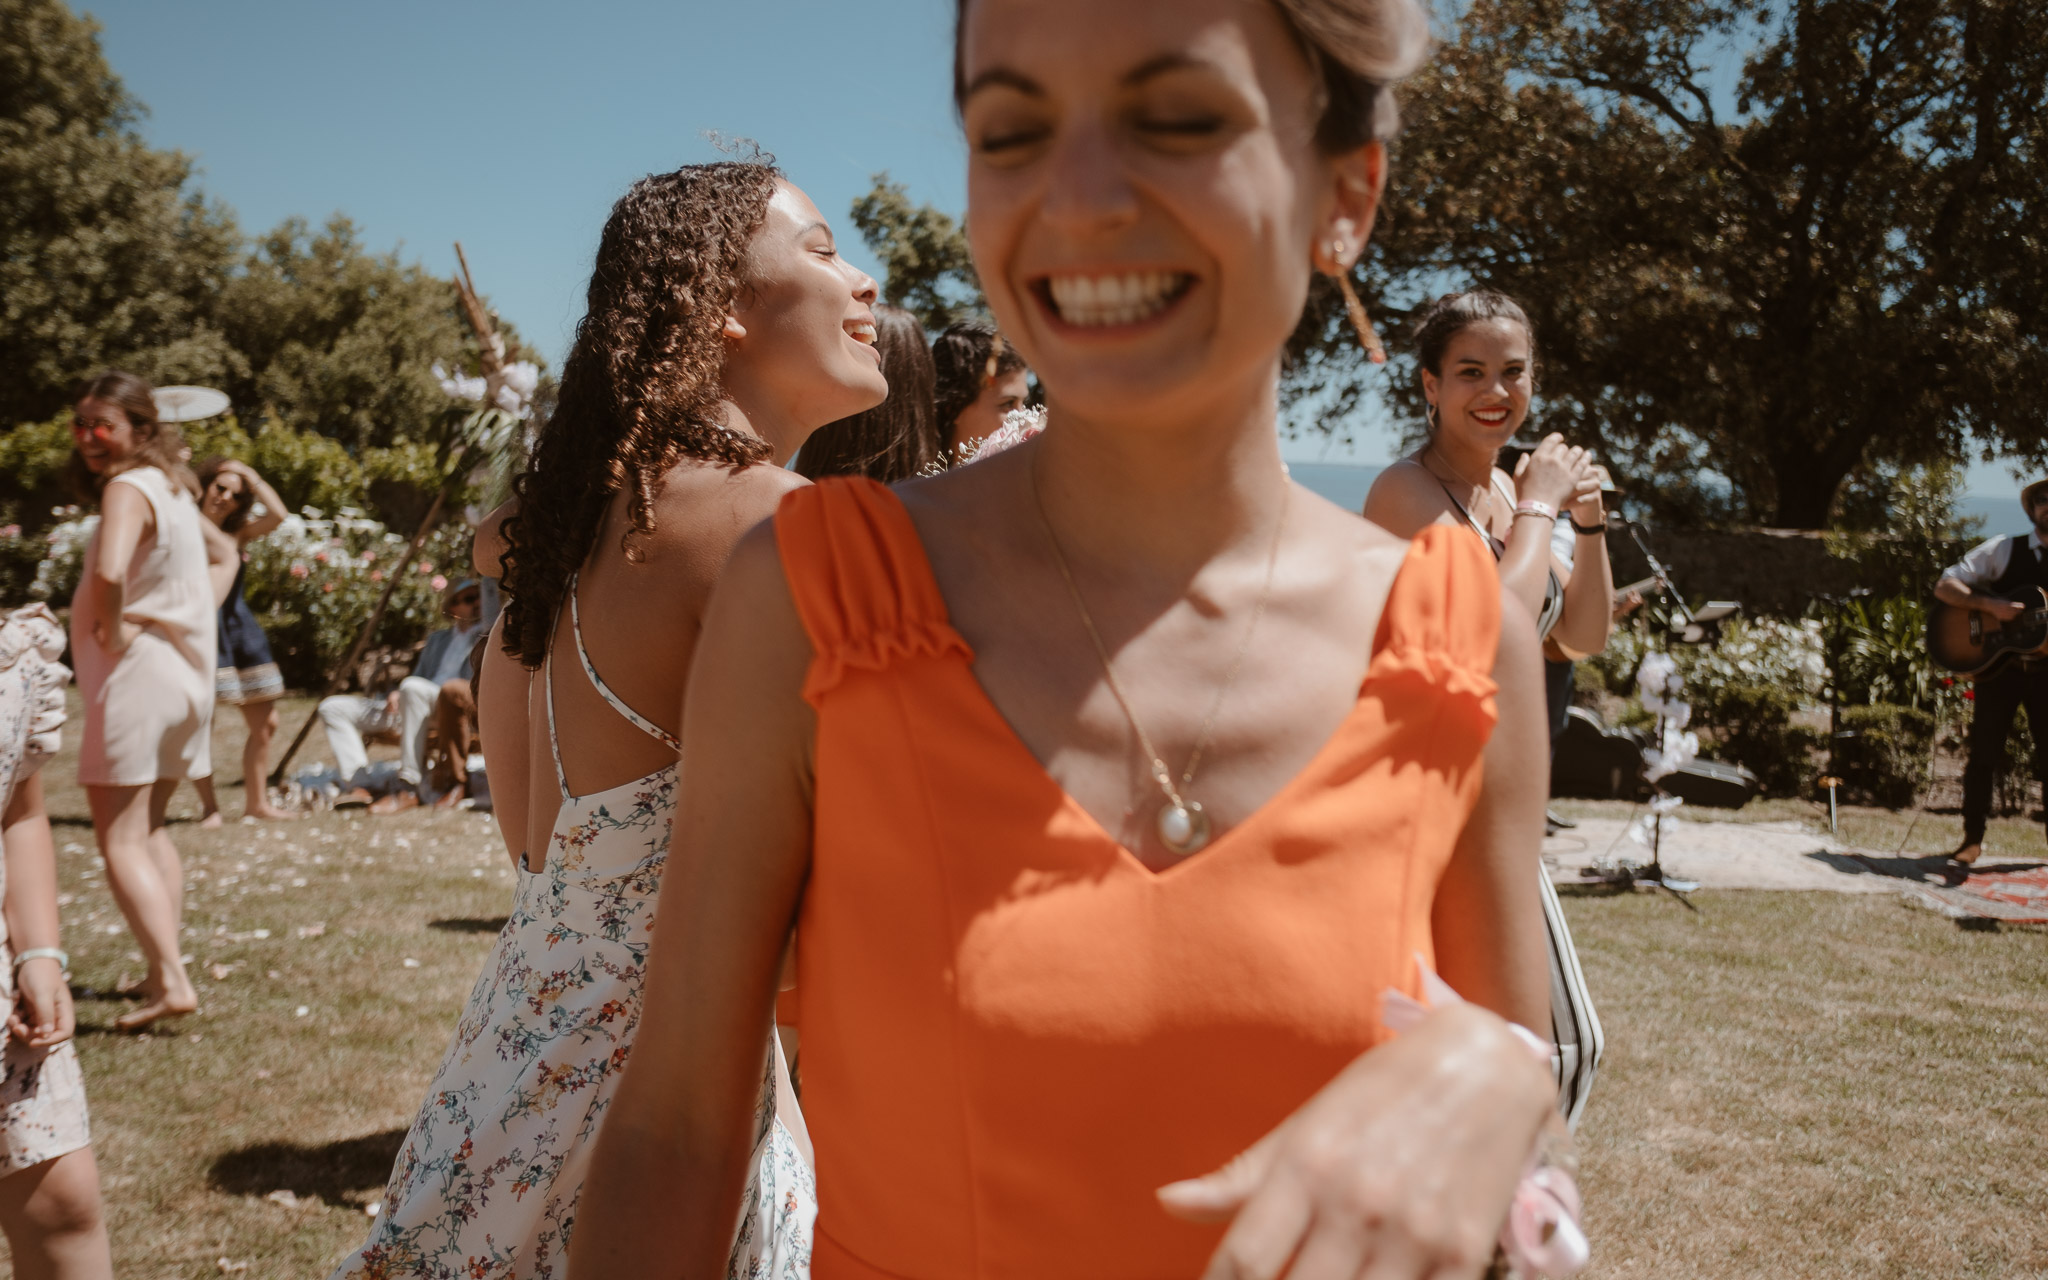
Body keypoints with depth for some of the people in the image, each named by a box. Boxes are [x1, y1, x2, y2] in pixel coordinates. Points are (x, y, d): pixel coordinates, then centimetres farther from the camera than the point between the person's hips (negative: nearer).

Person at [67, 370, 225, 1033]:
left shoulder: (127, 488, -16)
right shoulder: (171, 485, 12)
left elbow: (108, 572, -34)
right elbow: (220, 553, 28)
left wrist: (112, 627, -17)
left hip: (137, 670, -9)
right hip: (188, 671, 9)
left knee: (120, 840, -7)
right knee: (149, 829, 20)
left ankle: (171, 981, -15)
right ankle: (164, 970, 23)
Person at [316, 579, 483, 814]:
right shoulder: (437, 639, 30)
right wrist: (395, 695, 8)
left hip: (456, 710, -8)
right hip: (413, 708, 8)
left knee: (413, 687, -41)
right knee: (332, 707, 4)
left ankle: (408, 790, -40)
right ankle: (359, 784, -16)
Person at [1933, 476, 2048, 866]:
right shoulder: (2004, 549, 1)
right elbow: (1944, 586, -6)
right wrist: (1991, 605, -20)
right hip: (1997, 661, -2)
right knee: (1985, 753, 0)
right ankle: (1973, 838, 9)